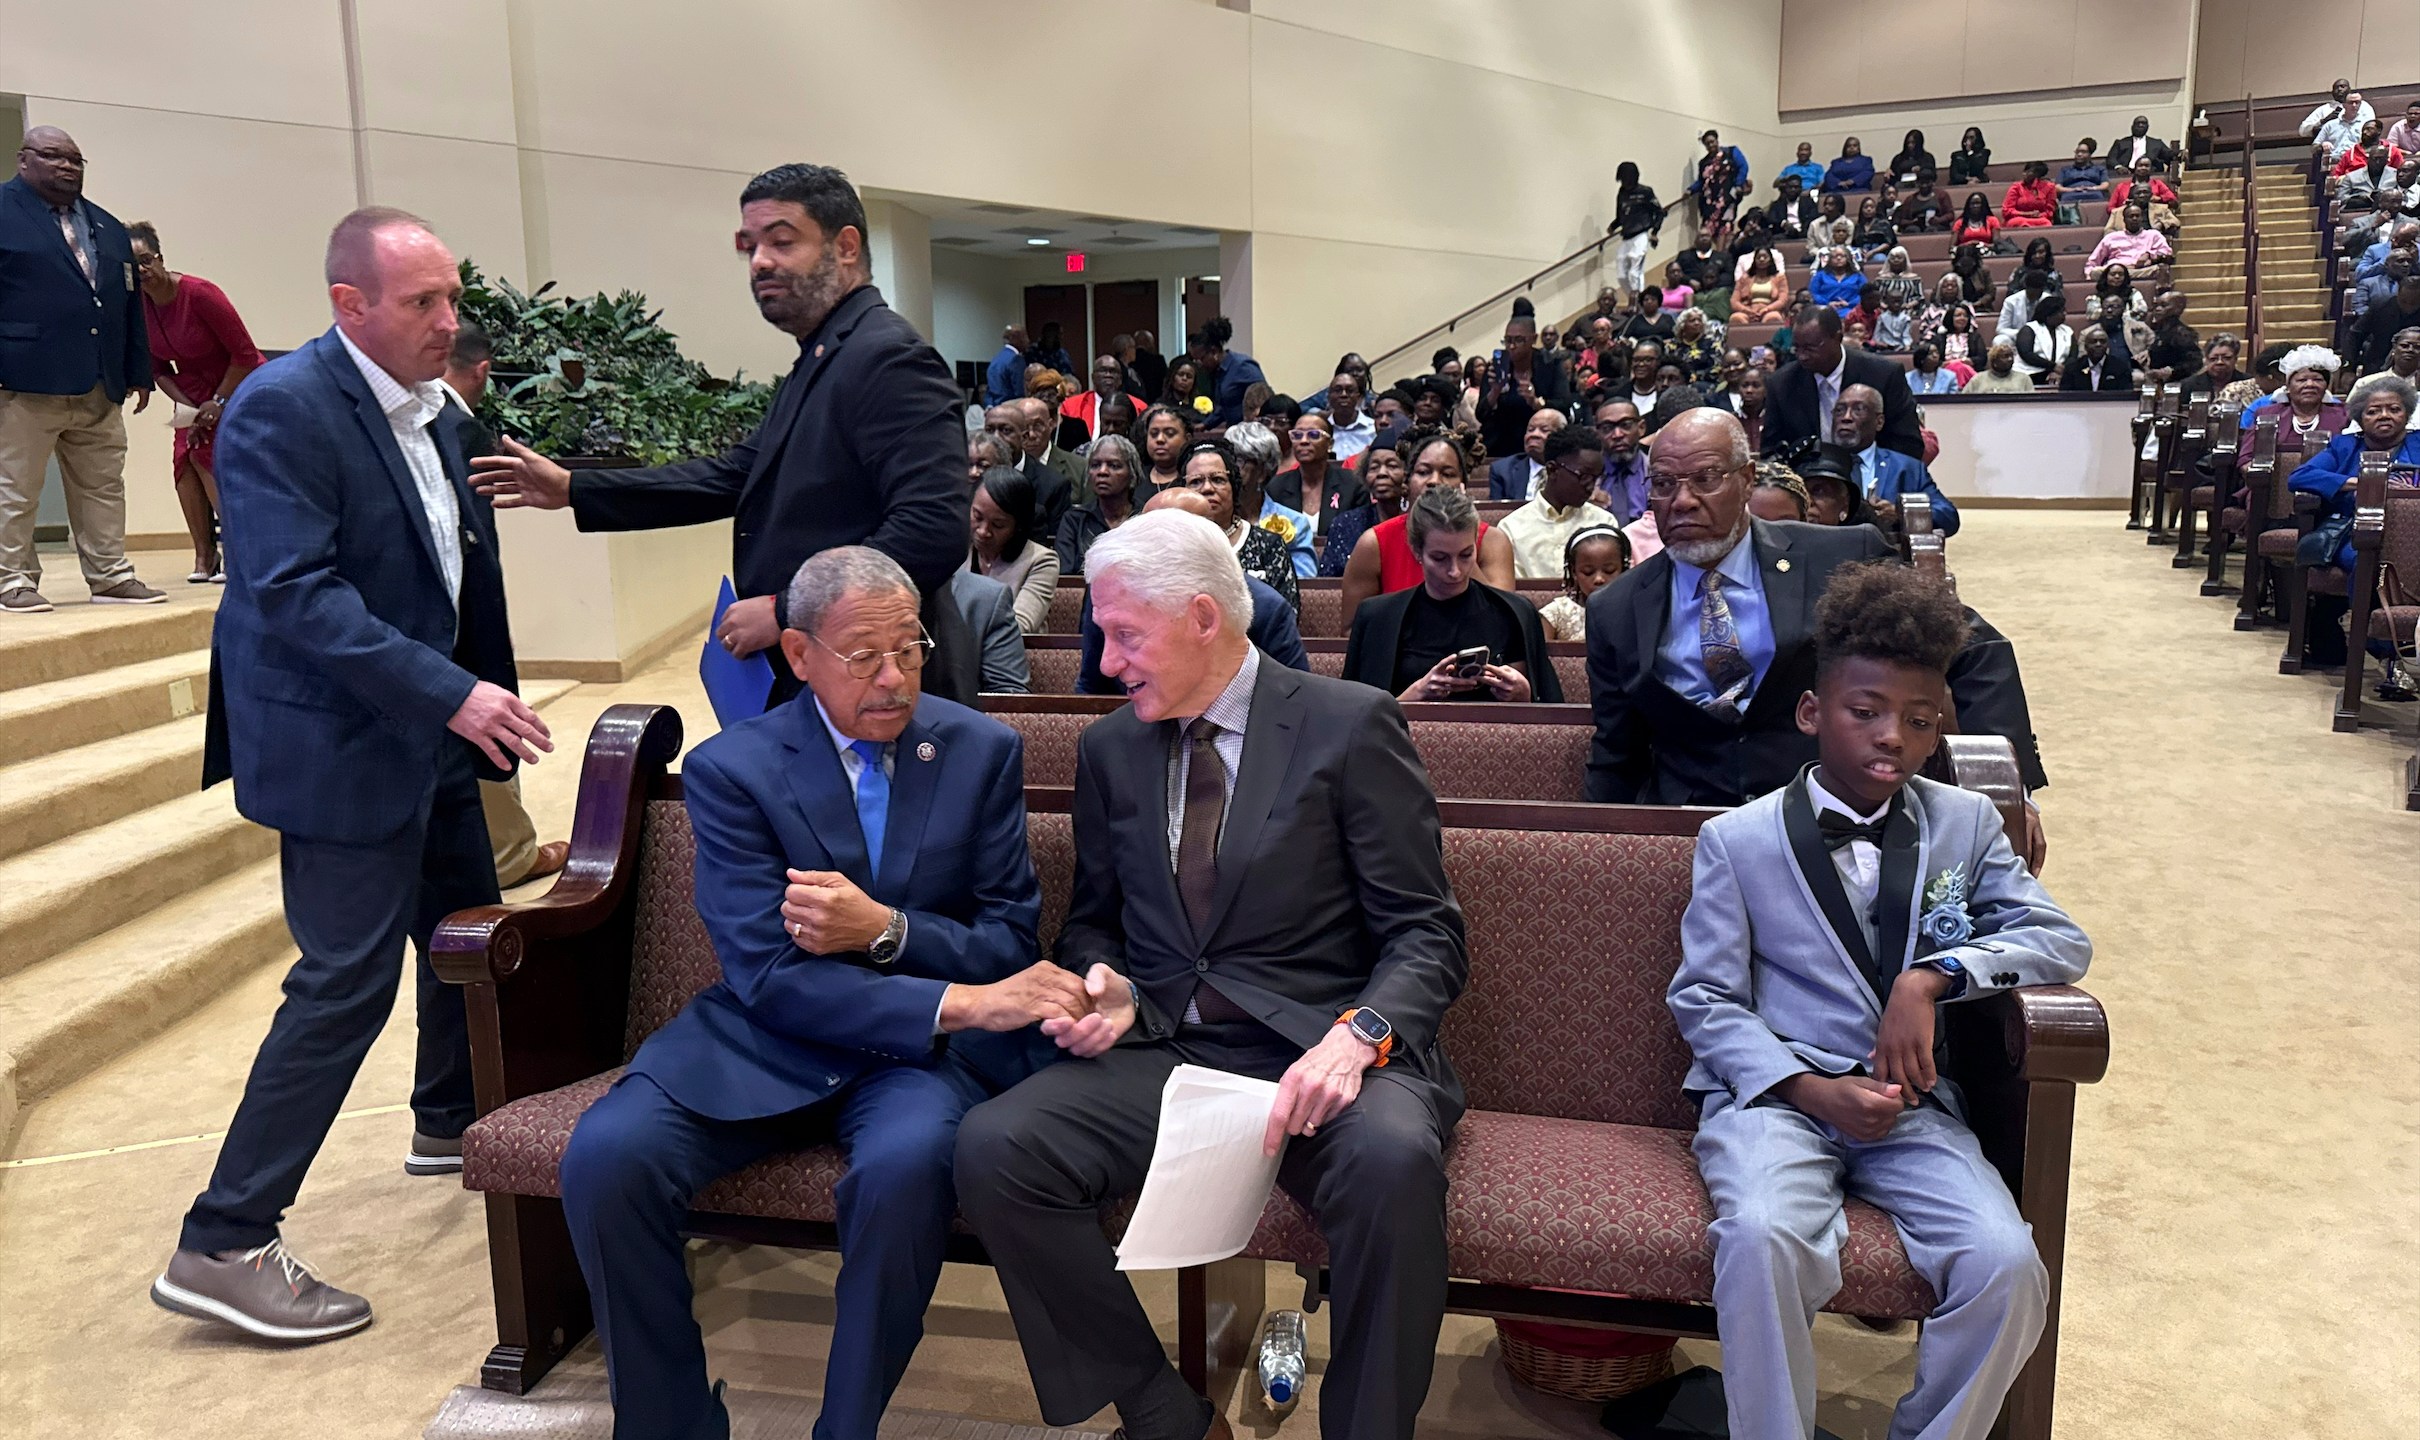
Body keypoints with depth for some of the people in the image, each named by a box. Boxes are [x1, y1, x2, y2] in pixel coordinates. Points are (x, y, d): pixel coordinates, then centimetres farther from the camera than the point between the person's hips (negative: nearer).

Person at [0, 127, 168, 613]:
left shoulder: (109, 227, 19)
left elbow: (131, 305, 18)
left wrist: (138, 372, 13)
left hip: (101, 388, 6)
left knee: (104, 487, 9)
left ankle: (110, 576, 16)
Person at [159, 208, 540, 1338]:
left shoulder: (423, 407, 9)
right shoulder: (281, 408, -19)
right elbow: (295, 594, -26)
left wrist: (473, 695, 9)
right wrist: (450, 692, -30)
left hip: (428, 733, 9)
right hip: (341, 740, -9)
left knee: (468, 929, 21)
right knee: (347, 981, -7)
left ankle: (452, 1121, 44)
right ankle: (222, 1245, 5)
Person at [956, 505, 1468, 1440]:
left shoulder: (1349, 725, -1)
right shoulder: (1109, 750, 13)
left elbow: (1427, 935, -4)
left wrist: (1358, 1035, -23)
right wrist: (1108, 988, -1)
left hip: (1320, 1051, -4)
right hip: (1162, 1056, 4)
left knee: (1392, 1157, -36)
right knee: (991, 1147, -21)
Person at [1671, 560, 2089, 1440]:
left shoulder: (1966, 824, 11)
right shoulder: (1737, 840, 2)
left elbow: (2062, 942, 5)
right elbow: (1704, 1000, 0)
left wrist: (1934, 976, -13)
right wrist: (1816, 1091, -14)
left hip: (1913, 1104, 3)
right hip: (1775, 1092, -2)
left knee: (2006, 1266, -23)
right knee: (1763, 1239, -33)